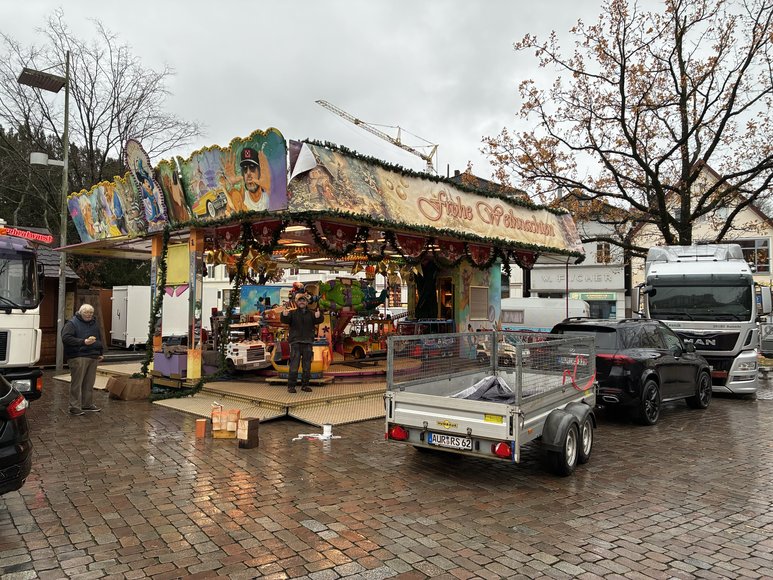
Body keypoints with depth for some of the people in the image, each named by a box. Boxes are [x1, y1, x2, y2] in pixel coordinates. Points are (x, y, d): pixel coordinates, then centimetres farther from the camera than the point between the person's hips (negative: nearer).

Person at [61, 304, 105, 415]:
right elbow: (65, 338, -17)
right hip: (78, 357, -7)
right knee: (77, 383, -6)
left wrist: (100, 353, 21)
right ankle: (75, 407, -2)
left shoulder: (94, 324, 19)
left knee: (89, 383, 11)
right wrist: (84, 342, -23)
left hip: (93, 357, 7)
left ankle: (87, 404, 21)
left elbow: (98, 339, 30)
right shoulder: (72, 323, -5)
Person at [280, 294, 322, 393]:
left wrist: (318, 316, -36)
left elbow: (319, 321, -11)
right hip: (295, 342, -2)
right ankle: (291, 386, -1)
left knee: (307, 366, 8)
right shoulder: (293, 313, 4)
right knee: (294, 365, -6)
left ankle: (305, 385, 18)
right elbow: (284, 320, -14)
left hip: (308, 343, 2)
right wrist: (284, 315, -38)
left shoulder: (311, 314, 7)